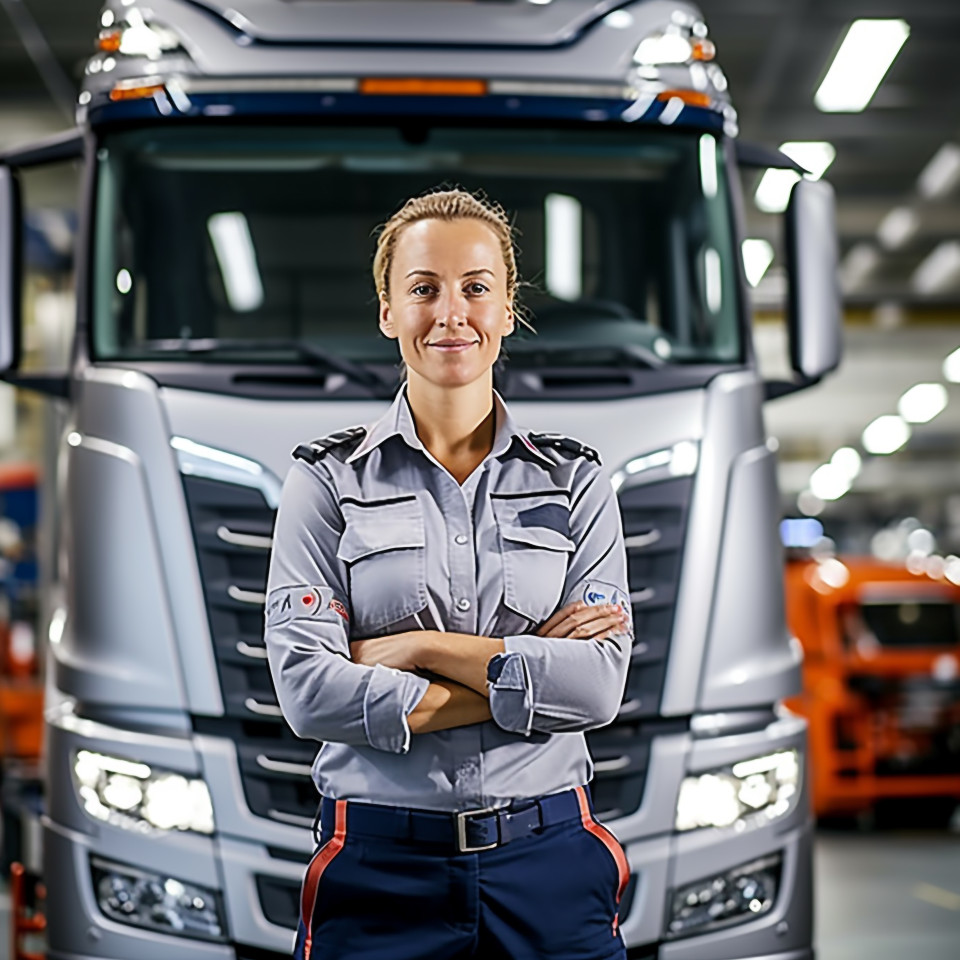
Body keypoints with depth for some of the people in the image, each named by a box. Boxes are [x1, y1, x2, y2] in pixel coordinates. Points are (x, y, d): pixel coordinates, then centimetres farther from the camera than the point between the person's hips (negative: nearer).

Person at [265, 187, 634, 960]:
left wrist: (415, 646, -13)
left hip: (550, 865, 1)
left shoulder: (574, 481, 5)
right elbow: (308, 690, -11)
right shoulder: (328, 482, 0)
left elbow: (600, 684, -7)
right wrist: (529, 672, -12)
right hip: (380, 871, -1)